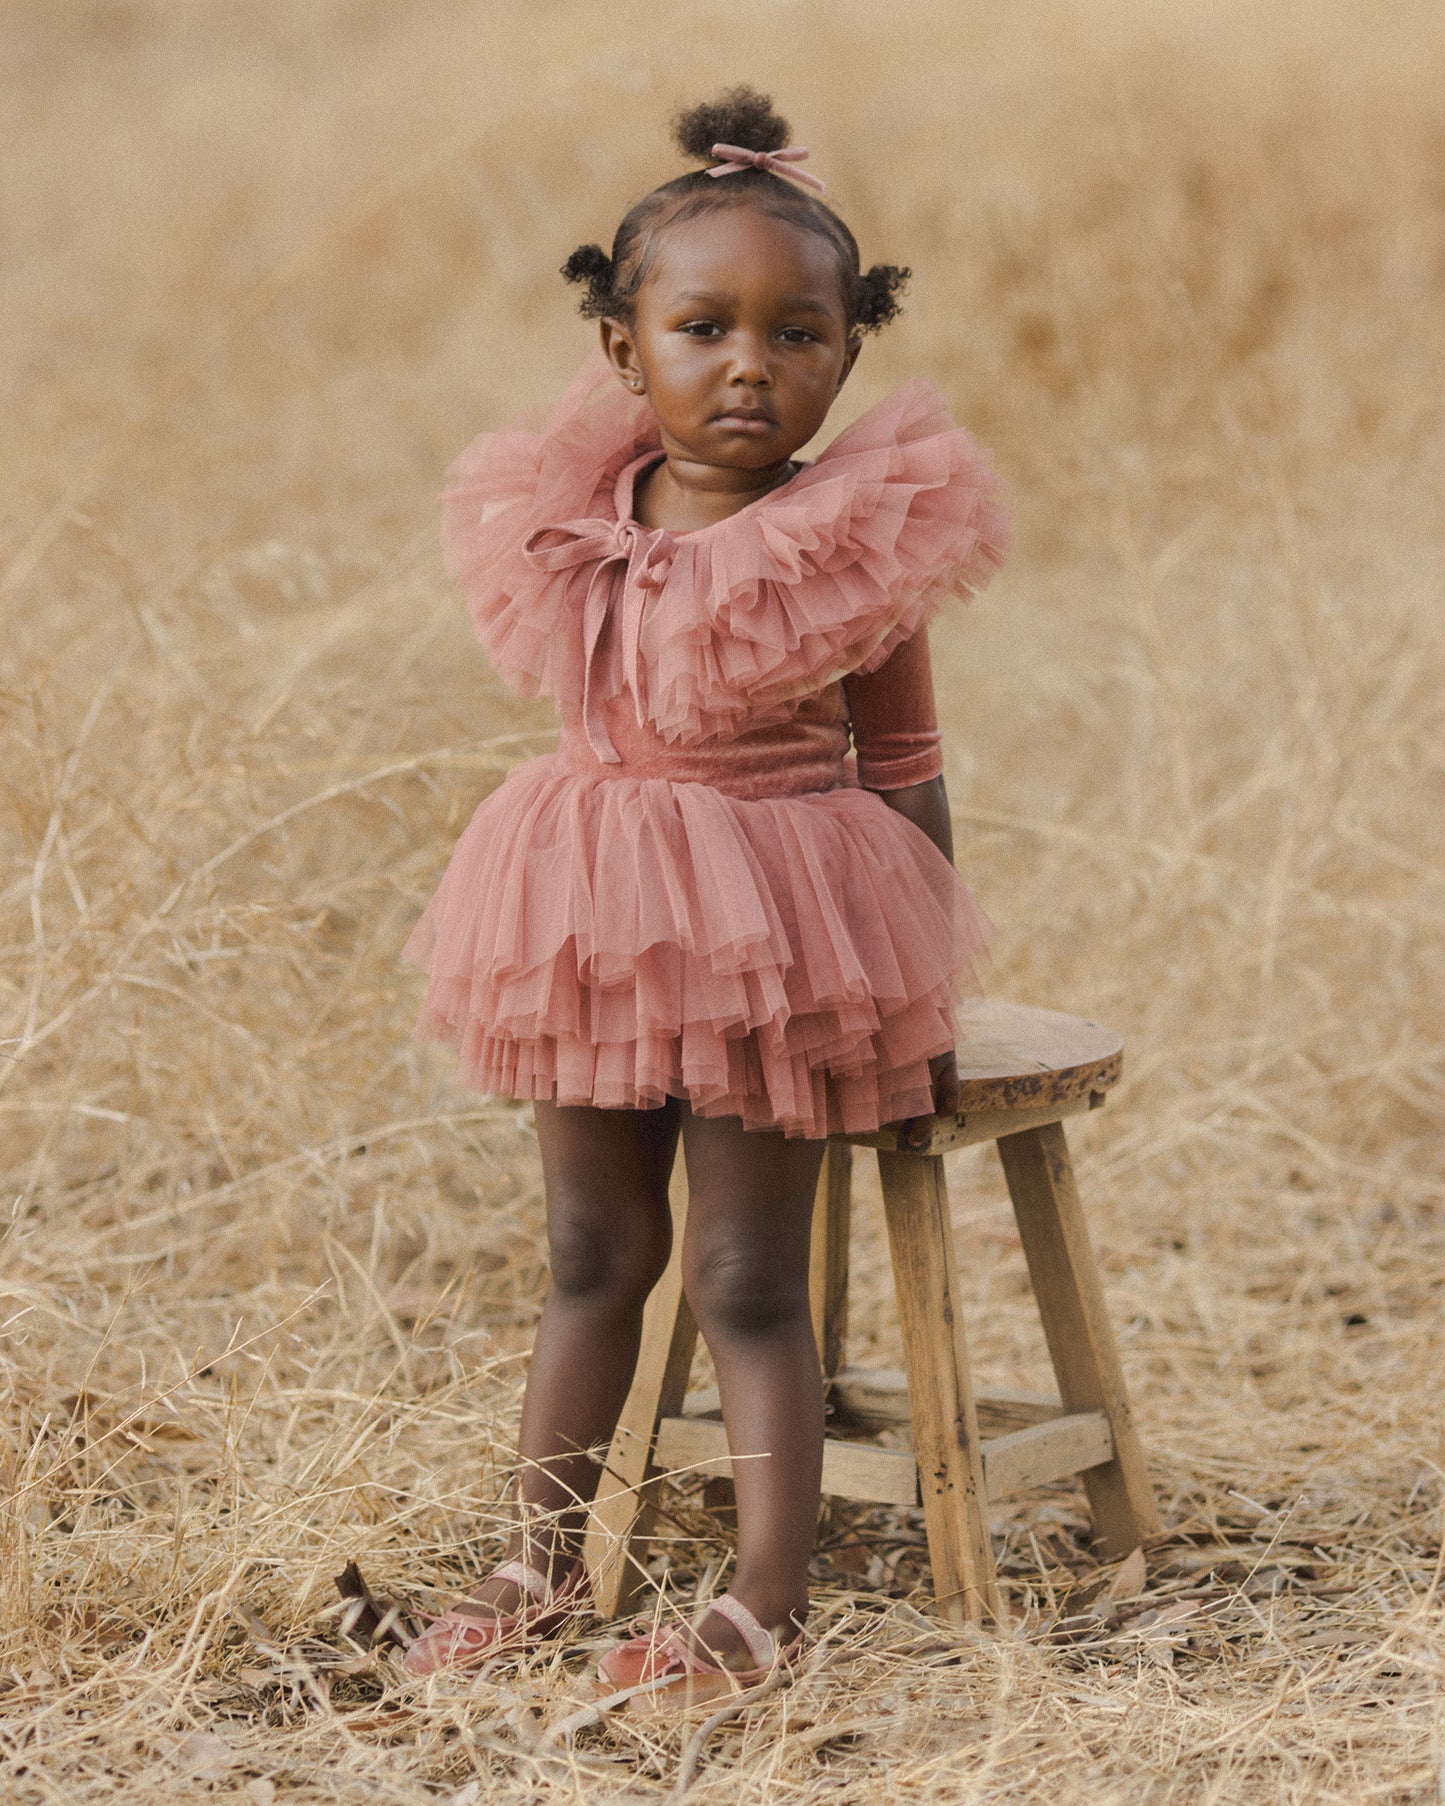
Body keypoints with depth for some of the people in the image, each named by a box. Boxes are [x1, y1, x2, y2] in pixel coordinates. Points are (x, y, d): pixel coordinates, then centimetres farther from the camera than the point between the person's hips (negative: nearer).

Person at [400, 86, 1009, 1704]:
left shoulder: (861, 548, -11)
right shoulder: (577, 536, -1)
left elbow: (906, 773, -3)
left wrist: (922, 998, 0)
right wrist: (561, 926, 13)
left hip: (774, 945, -5)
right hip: (595, 933, 5)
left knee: (748, 1281, 0)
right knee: (592, 1258, 15)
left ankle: (767, 1601, 9)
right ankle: (541, 1563, 26)